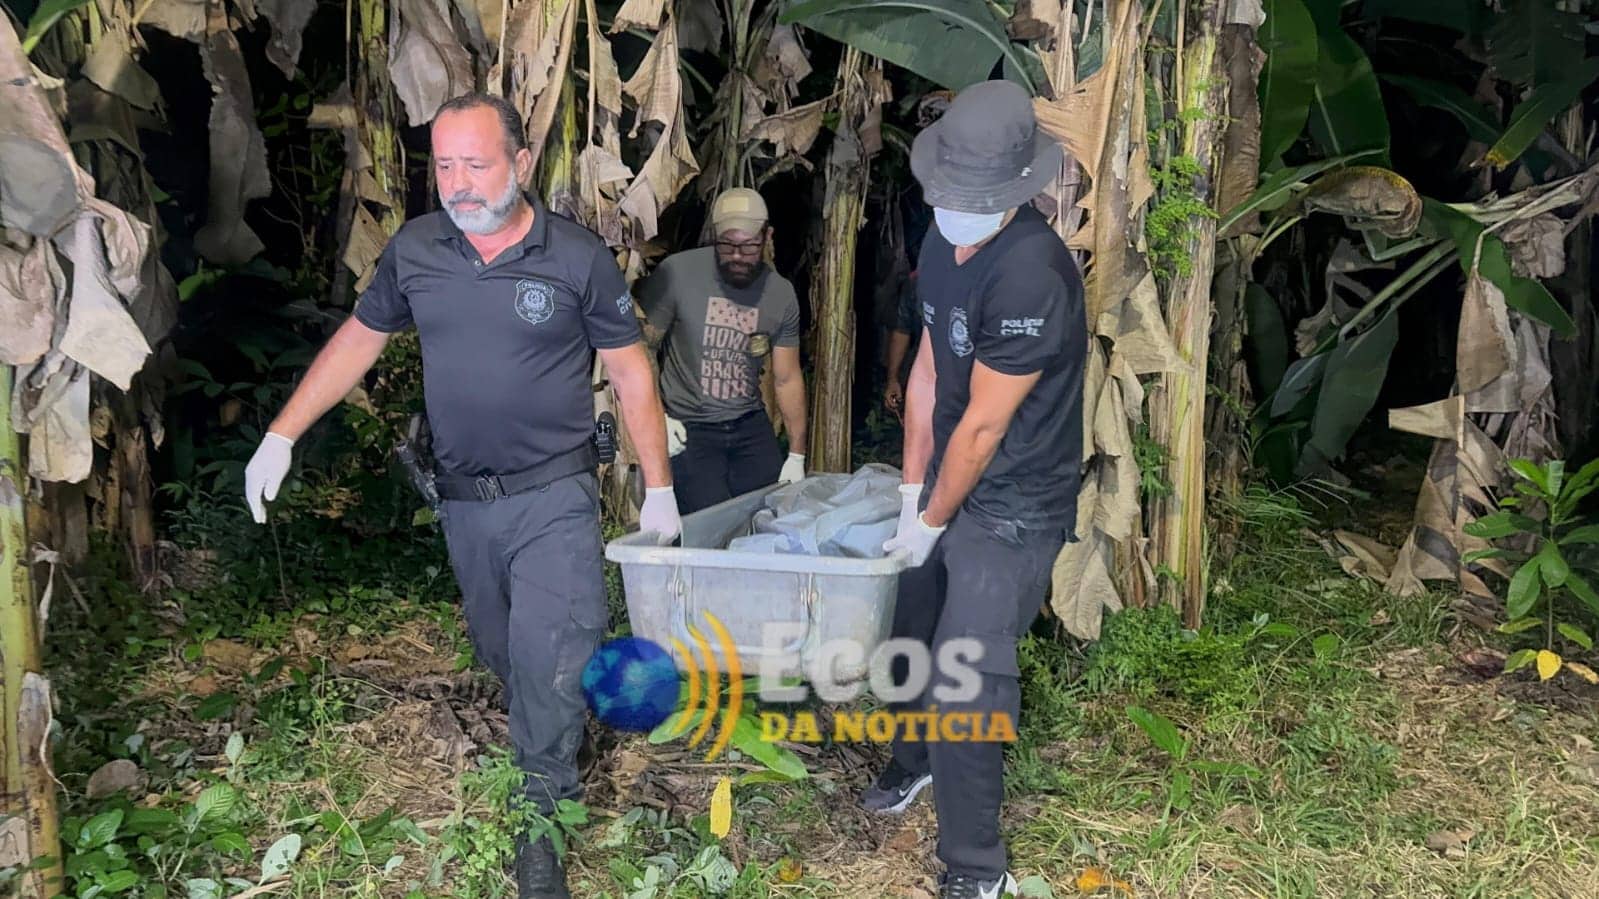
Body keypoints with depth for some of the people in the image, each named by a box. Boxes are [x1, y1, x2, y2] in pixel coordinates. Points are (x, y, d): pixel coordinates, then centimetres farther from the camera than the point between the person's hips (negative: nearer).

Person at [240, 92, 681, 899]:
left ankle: (541, 819, 10)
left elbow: (631, 373, -4)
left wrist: (658, 487, -3)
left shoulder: (578, 258, -11)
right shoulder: (413, 250, -2)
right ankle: (545, 757, 43)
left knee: (550, 664, -8)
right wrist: (280, 438, 4)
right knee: (500, 656, 18)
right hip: (463, 500, 4)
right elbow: (359, 339, 9)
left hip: (553, 498, -4)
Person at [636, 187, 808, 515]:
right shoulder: (677, 273, -13)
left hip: (751, 426, 4)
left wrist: (797, 456, 5)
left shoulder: (781, 293, 1)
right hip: (688, 429, -4)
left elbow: (787, 379, 6)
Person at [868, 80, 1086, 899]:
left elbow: (984, 425, -22)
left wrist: (931, 525, -12)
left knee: (965, 686, -6)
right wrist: (912, 488, 7)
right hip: (950, 480, 8)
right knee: (914, 632, 24)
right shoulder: (944, 241, -1)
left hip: (1012, 506, -8)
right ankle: (915, 763, 51)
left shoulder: (1032, 274, -28)